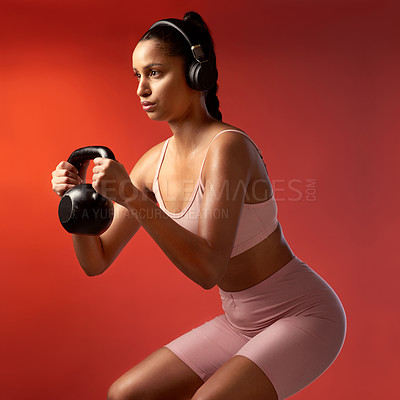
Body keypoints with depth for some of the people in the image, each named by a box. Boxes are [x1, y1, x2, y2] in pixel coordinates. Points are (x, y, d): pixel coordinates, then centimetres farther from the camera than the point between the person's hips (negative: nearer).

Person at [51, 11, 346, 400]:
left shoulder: (228, 147, -24)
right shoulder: (154, 163, -2)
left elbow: (207, 269, -31)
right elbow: (96, 261, 1)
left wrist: (133, 198, -37)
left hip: (303, 315, -7)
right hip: (241, 322, 7)